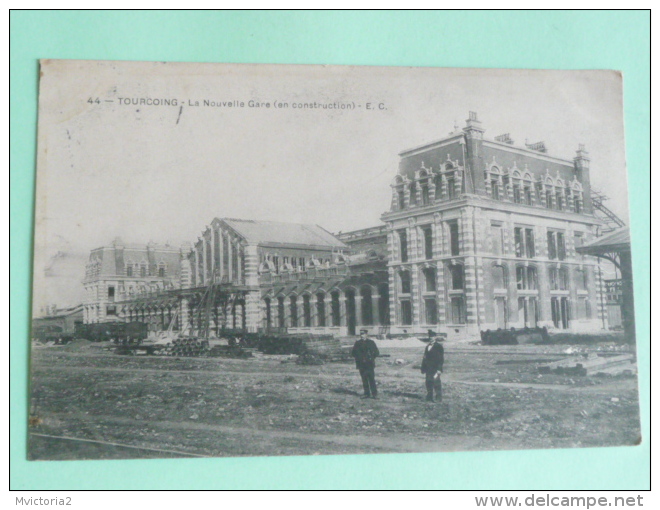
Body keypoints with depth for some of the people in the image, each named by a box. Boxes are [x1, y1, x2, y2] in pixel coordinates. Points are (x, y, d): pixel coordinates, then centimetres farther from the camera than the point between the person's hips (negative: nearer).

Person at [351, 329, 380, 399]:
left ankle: (374, 394, -4)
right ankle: (366, 394, 12)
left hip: (369, 364, -3)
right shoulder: (357, 343, 11)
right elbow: (353, 353, 14)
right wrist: (358, 357, -2)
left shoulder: (371, 342, 3)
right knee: (364, 379, 5)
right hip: (361, 364, 3)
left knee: (371, 379, -8)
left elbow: (376, 353, 5)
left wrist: (371, 358, -7)